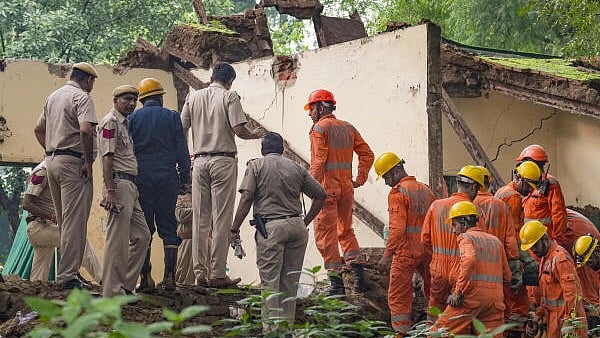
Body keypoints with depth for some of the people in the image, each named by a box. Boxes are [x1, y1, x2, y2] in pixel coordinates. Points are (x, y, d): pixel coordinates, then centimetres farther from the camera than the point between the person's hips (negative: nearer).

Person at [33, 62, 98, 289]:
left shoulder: (53, 96, 18)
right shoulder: (82, 97, -8)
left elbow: (39, 130, 24)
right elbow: (86, 130, -23)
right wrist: (88, 162, -16)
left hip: (51, 160, 9)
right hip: (73, 162, -9)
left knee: (64, 221, 15)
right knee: (75, 221, -8)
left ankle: (67, 271, 20)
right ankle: (68, 276, -10)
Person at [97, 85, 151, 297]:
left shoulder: (125, 123, 22)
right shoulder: (111, 122, -7)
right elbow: (107, 158, -16)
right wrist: (110, 191, -23)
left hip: (130, 186, 10)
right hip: (118, 184, -10)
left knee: (142, 236, 11)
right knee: (118, 240, -9)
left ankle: (126, 285, 14)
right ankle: (113, 291, -7)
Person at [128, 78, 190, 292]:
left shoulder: (132, 119, 5)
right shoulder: (172, 117, 4)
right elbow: (182, 151, 3)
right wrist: (184, 179, 10)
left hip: (141, 178, 0)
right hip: (167, 178, 0)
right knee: (168, 227, 5)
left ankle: (145, 278, -4)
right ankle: (169, 276, -1)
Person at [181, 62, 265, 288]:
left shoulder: (193, 97, 11)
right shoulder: (230, 97, -2)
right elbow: (239, 130, -12)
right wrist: (255, 134, 9)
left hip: (200, 160, 4)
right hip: (223, 161, -4)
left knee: (200, 219, 7)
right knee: (221, 219, -3)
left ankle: (200, 273, 6)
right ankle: (217, 274, -5)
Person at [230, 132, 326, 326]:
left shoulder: (256, 166, 6)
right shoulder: (296, 168, 16)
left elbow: (246, 199, -7)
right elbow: (321, 195, 14)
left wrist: (234, 230, -5)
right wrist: (305, 222, 19)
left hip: (271, 227, -4)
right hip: (297, 226, 4)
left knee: (269, 280, -3)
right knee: (290, 281, 10)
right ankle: (287, 323, 12)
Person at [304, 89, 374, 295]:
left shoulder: (319, 128, -6)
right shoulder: (348, 128, 13)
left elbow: (318, 160, -16)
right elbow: (367, 154, 12)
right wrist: (360, 179, 13)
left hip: (326, 187, -6)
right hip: (346, 186, 6)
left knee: (325, 233, -1)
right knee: (346, 230, 19)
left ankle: (336, 283, -5)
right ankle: (359, 276, 10)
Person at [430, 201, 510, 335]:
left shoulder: (466, 237, 1)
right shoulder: (495, 241, 21)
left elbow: (470, 260, -21)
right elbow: (507, 277, 19)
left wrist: (458, 292, -18)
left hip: (472, 295, -6)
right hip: (496, 298, 6)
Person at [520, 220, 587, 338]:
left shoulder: (560, 257, -16)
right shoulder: (544, 258, 17)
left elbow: (570, 291, -22)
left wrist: (568, 321, -25)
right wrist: (539, 314, 20)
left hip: (564, 313, -9)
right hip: (551, 314, 9)